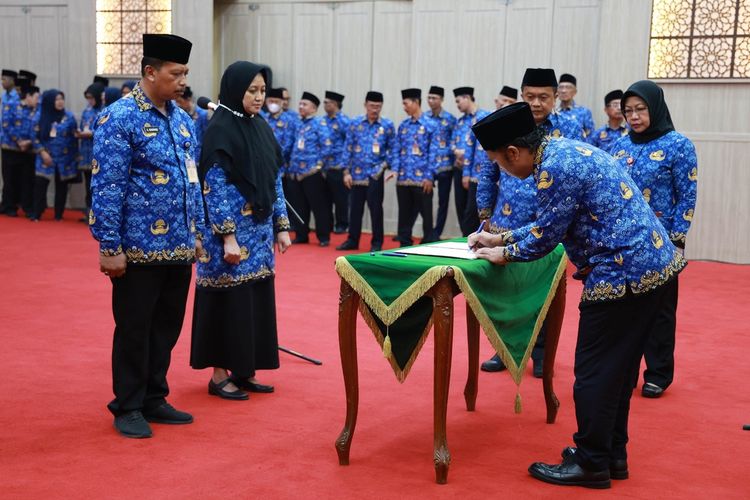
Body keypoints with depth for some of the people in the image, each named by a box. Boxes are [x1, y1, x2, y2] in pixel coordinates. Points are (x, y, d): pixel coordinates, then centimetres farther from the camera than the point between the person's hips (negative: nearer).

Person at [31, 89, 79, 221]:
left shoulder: (69, 116, -1)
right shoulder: (41, 116, 2)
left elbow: (74, 138, -1)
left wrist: (74, 157, -4)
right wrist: (42, 152, -8)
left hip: (64, 158, 0)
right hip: (46, 158, 0)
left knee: (61, 186, 7)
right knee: (40, 184, -6)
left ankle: (58, 215, 17)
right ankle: (36, 214, 1)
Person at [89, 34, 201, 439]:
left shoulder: (182, 119, 11)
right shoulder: (119, 118, -11)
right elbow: (106, 188, -14)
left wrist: (196, 232, 15)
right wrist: (110, 247, -16)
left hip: (179, 248, 7)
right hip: (140, 249, -7)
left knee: (167, 327, 14)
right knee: (134, 330, 5)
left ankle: (154, 399, 28)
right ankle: (128, 408, 18)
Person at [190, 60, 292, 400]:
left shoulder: (261, 127, 11)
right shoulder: (220, 129, -12)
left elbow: (274, 181, 14)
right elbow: (214, 187, -16)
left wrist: (282, 226, 11)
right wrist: (228, 236, -20)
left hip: (260, 232, 8)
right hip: (232, 232, -8)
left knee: (256, 299, 11)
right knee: (229, 301, -1)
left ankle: (244, 371, 22)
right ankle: (220, 375, 11)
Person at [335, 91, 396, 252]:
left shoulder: (387, 125, 0)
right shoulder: (355, 123, 3)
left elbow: (393, 149, 4)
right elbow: (348, 148, 5)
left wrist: (394, 169, -9)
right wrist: (346, 171, 0)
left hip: (376, 174, -2)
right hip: (357, 174, 2)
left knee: (375, 207, 0)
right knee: (355, 207, 10)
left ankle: (377, 242, 12)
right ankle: (352, 240, 22)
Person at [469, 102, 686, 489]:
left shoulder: (556, 167, -18)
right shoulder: (563, 150, 13)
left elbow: (546, 237, -10)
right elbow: (551, 223, 23)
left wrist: (504, 255, 6)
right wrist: (501, 238, 24)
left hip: (625, 274, -10)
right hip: (653, 263, 10)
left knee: (594, 372, 0)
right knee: (618, 367, 18)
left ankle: (591, 464, 11)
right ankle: (613, 453, 28)